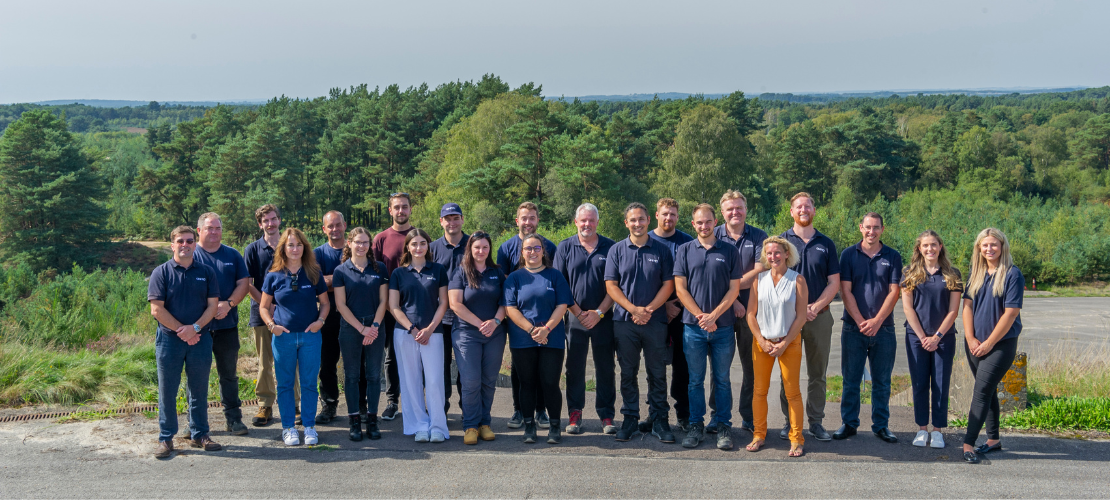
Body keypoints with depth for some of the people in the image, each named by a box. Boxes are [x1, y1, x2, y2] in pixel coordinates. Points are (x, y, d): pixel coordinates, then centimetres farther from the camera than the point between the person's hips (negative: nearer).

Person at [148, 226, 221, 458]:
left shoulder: (206, 272, 7)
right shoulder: (161, 273, -1)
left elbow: (212, 305, 2)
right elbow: (157, 310, -7)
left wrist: (195, 328, -13)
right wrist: (181, 331, -11)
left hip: (200, 339, 2)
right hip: (169, 340, -2)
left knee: (199, 390, 9)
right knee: (167, 391, 3)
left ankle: (199, 434, 20)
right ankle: (166, 439, 11)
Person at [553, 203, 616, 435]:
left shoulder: (610, 247, 4)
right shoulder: (565, 248, 5)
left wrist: (598, 313, -8)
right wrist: (578, 313, -6)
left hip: (603, 318, 0)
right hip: (575, 317, 0)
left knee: (606, 368, 4)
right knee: (574, 367, 3)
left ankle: (606, 415, 11)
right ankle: (575, 414, 11)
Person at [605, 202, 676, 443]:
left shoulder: (661, 250, 6)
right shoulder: (617, 250, 6)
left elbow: (668, 284, 3)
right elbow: (611, 285, 1)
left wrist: (649, 309, -11)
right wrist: (634, 309, -11)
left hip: (655, 321, 0)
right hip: (624, 321, 0)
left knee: (657, 373, 3)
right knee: (628, 373, 6)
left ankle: (659, 420, 11)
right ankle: (630, 419, 15)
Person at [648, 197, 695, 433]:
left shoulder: (688, 242, 6)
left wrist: (679, 304, -6)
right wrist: (663, 305, -6)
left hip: (682, 311, 0)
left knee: (682, 365, 1)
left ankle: (684, 416, 9)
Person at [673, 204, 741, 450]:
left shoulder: (729, 251, 4)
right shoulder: (685, 251, 6)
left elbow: (734, 289, 1)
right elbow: (680, 288, 1)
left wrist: (713, 315, -10)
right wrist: (700, 316, -8)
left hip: (723, 326, 0)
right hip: (693, 327, 0)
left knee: (722, 380, 5)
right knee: (696, 380, 5)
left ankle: (724, 427, 13)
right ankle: (696, 426, 14)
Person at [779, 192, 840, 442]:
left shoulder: (826, 244, 9)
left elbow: (834, 283, 5)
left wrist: (815, 307, -9)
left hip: (819, 316, 1)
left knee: (817, 374, 5)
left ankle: (816, 422, 13)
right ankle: (789, 422, 9)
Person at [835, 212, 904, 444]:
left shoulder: (893, 257, 5)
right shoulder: (849, 255, 3)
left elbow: (894, 292, -1)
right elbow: (845, 291, -2)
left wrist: (877, 321, -11)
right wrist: (860, 321, -11)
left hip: (883, 328, 1)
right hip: (853, 327, 0)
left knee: (882, 381, 6)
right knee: (851, 379, 3)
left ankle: (881, 425, 15)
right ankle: (849, 423, 12)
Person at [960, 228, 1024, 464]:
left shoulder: (1013, 274, -10)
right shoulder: (975, 273, 8)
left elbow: (1011, 313, -13)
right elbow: (967, 305, 7)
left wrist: (989, 343, -12)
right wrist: (970, 339, -4)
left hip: (1002, 343, -6)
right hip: (974, 344, 6)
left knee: (982, 391, -11)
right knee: (988, 391, 13)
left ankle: (968, 444, -11)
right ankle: (993, 439, 23)